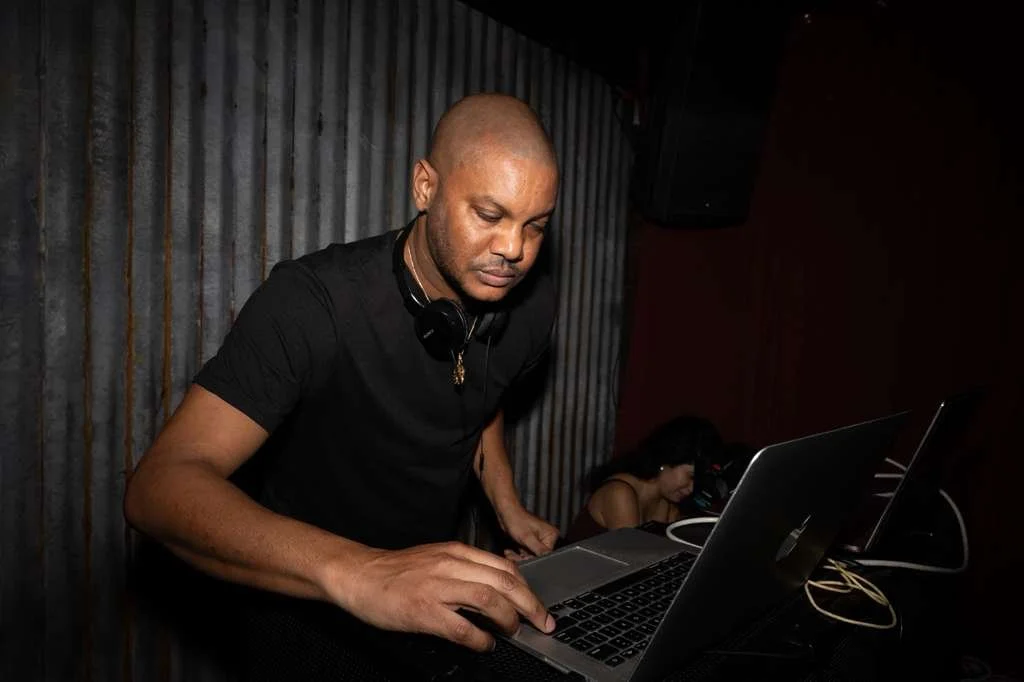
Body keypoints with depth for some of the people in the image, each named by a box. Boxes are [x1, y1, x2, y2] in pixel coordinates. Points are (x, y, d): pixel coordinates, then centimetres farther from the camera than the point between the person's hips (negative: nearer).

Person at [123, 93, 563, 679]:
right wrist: (356, 571, -45)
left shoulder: (532, 301, -7)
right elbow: (159, 486, -32)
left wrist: (509, 506, 1)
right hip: (312, 617, -4)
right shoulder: (313, 302, -26)